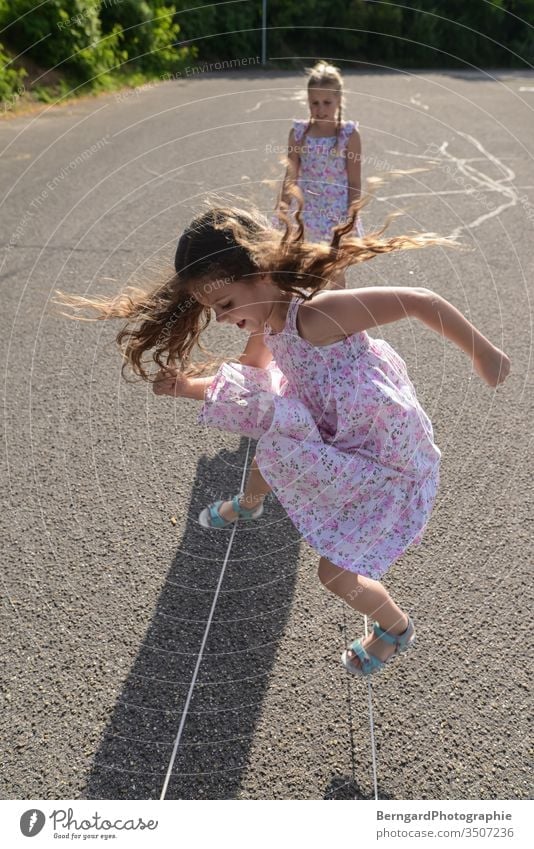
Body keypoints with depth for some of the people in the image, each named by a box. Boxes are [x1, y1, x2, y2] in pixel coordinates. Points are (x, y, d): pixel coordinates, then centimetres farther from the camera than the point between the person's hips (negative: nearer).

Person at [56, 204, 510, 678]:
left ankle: (397, 630, 34)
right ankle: (248, 505, 68)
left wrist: (482, 354, -18)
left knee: (336, 572, -1)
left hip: (388, 462, -8)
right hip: (339, 440, 9)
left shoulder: (315, 313, -32)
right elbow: (255, 388, 10)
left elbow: (421, 302, -29)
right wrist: (189, 387, 5)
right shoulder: (270, 326, -5)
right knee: (271, 454, 31)